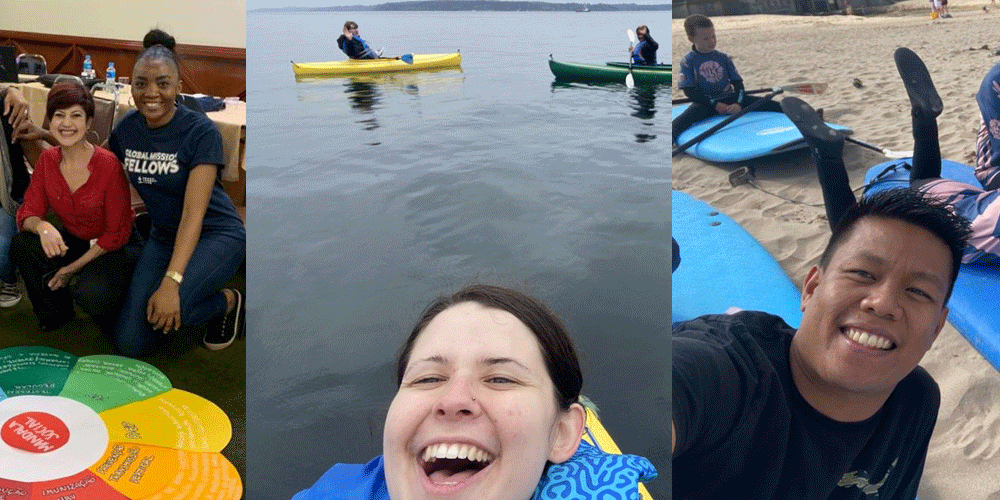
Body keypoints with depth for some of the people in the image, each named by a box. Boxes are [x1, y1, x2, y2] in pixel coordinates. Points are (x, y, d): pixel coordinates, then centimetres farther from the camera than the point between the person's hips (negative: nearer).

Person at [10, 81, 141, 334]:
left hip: (117, 248, -5)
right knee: (22, 245, -20)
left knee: (91, 292, -33)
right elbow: (27, 212, -5)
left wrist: (73, 268, -17)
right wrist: (41, 226, -30)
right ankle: (56, 312, 5)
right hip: (74, 242, 6)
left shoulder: (108, 164, -23)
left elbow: (117, 234, -17)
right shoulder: (47, 161, -6)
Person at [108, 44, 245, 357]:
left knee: (162, 314, -32)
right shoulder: (127, 129, -1)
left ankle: (229, 302, 0)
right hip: (163, 236, 6)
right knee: (130, 343, -6)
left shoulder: (200, 131, -18)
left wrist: (171, 282, -33)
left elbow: (194, 212, -25)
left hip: (216, 234, -5)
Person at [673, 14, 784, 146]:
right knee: (678, 125, -38)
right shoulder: (688, 61, -2)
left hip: (730, 98, 5)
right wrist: (714, 104, -15)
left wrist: (738, 103, -12)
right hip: (705, 103, -4)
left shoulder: (723, 58, 10)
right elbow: (689, 91, -8)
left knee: (773, 106, -11)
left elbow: (738, 83, 9)